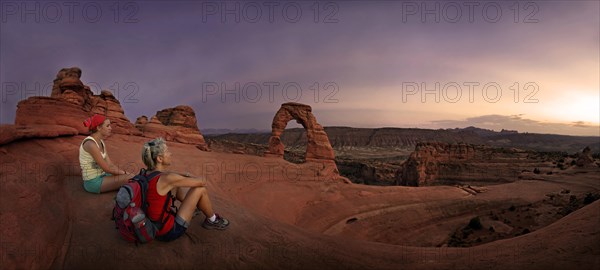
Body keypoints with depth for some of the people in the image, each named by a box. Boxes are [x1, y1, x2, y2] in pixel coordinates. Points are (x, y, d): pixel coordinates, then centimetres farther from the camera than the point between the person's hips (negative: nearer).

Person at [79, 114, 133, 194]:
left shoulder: (101, 142, 7)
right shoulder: (90, 144, -22)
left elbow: (110, 164, 7)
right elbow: (107, 168, -20)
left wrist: (125, 172, -5)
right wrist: (124, 172, -7)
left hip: (100, 177, 9)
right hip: (93, 182, -9)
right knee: (130, 178, -14)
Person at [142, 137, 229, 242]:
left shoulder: (149, 173, -3)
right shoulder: (167, 179, -26)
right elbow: (202, 182, -14)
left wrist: (184, 177, 10)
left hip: (154, 225, 9)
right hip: (169, 232, -9)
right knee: (200, 189, -5)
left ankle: (192, 208, 43)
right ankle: (212, 220, 20)